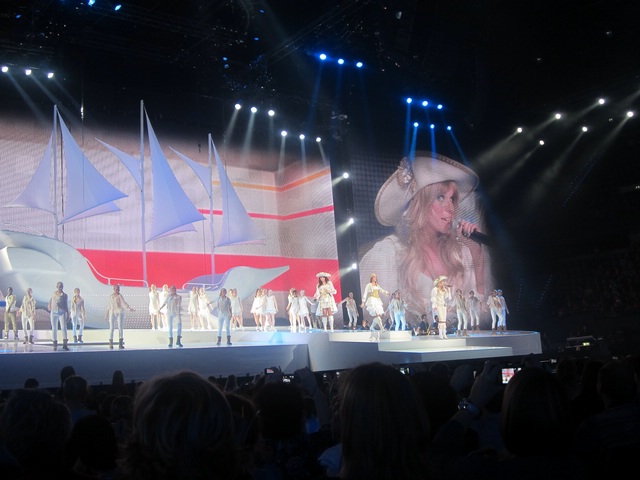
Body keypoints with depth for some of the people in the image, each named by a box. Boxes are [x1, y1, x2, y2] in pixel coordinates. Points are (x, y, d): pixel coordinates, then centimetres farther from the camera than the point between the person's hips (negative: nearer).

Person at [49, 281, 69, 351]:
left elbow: (66, 305, 6)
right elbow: (50, 303, 17)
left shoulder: (64, 295, 5)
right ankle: (55, 344, 11)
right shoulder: (53, 294, 11)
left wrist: (67, 313, 2)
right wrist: (49, 311, 7)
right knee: (54, 328, 4)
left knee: (64, 327, -15)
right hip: (54, 313, 2)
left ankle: (64, 344, -19)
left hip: (62, 313, -2)